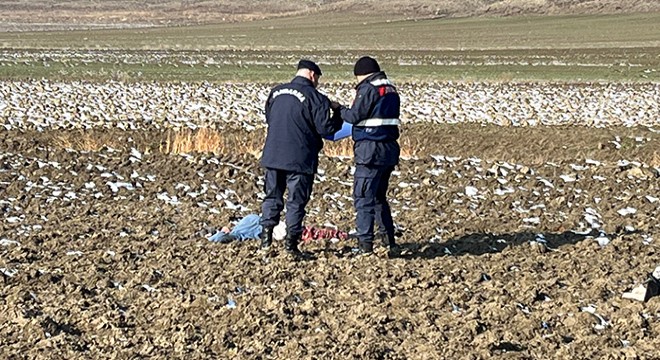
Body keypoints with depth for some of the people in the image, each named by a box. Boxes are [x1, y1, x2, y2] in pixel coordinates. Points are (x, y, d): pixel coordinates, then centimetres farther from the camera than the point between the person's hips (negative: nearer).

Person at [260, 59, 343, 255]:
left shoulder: (276, 92, 7)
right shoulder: (315, 98, -10)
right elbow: (326, 129, -12)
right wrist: (338, 116, 6)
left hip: (273, 156, 5)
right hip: (300, 159, -5)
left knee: (272, 196, 16)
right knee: (296, 201, 4)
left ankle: (266, 235, 11)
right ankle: (291, 240, 4)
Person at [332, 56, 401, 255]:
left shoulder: (368, 89, -10)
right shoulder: (391, 89, 16)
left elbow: (355, 115, -12)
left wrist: (339, 109, 6)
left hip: (371, 150, -9)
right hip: (389, 149, 9)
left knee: (363, 196, -6)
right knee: (379, 196, 19)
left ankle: (365, 242, -9)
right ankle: (388, 238, 21)